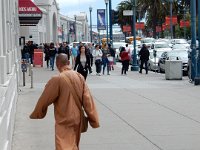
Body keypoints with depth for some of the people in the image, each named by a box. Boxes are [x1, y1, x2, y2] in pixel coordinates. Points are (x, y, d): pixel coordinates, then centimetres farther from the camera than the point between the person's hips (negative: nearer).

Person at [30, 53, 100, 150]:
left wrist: (36, 114, 8)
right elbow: (88, 99, -2)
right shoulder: (79, 77, -2)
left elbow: (45, 99, -9)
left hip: (64, 121, -6)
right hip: (77, 119, 6)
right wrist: (94, 120, 2)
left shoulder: (57, 79, -18)